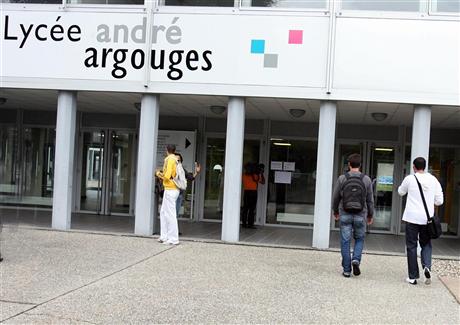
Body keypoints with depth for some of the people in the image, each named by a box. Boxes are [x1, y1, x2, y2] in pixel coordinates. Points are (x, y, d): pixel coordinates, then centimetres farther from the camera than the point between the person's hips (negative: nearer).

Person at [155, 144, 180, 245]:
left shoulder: (170, 160, -13)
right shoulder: (175, 160, 13)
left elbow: (167, 176, -18)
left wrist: (159, 174, -1)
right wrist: (162, 175, 18)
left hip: (170, 190, -9)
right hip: (172, 190, 9)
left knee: (170, 214, -6)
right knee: (163, 213, 15)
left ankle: (173, 239, -4)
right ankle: (164, 236, 18)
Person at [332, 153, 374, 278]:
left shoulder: (342, 178, -5)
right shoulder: (366, 179, -3)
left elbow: (336, 197, 2)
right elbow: (370, 200, 2)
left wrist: (335, 211, 18)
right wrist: (370, 215, 15)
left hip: (345, 215, 0)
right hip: (360, 216, 1)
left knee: (345, 242, 5)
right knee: (359, 239, 18)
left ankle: (347, 270, 6)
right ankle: (356, 259, -6)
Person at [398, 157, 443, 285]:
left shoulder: (410, 179, -6)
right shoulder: (433, 180, 1)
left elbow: (401, 192, 13)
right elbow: (439, 201, 4)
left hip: (412, 218, -2)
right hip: (427, 217, 2)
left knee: (411, 246, 6)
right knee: (426, 244, 17)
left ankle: (413, 276, 6)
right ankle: (427, 266, -8)